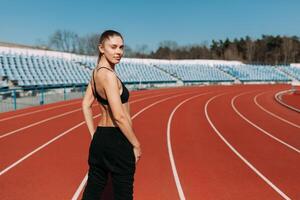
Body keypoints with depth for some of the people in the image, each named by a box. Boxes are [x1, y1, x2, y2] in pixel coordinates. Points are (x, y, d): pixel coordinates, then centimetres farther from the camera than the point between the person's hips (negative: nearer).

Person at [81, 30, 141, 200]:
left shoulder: (97, 71, 8)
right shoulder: (108, 75, -20)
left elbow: (86, 105, 13)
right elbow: (119, 116, -22)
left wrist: (94, 135, 13)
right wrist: (136, 145, -12)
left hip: (101, 137, 9)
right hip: (117, 140, -9)